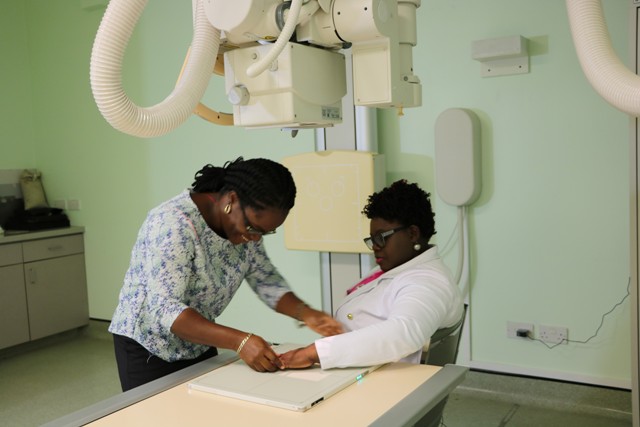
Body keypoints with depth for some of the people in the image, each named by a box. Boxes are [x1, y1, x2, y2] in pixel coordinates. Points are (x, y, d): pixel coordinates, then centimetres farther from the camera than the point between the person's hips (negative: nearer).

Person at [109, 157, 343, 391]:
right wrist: (240, 341, -41)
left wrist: (306, 314, -16)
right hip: (148, 349, -6)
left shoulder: (245, 223, -7)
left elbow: (267, 281, 1)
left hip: (200, 347, 6)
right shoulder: (174, 223, -28)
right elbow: (164, 309, -34)